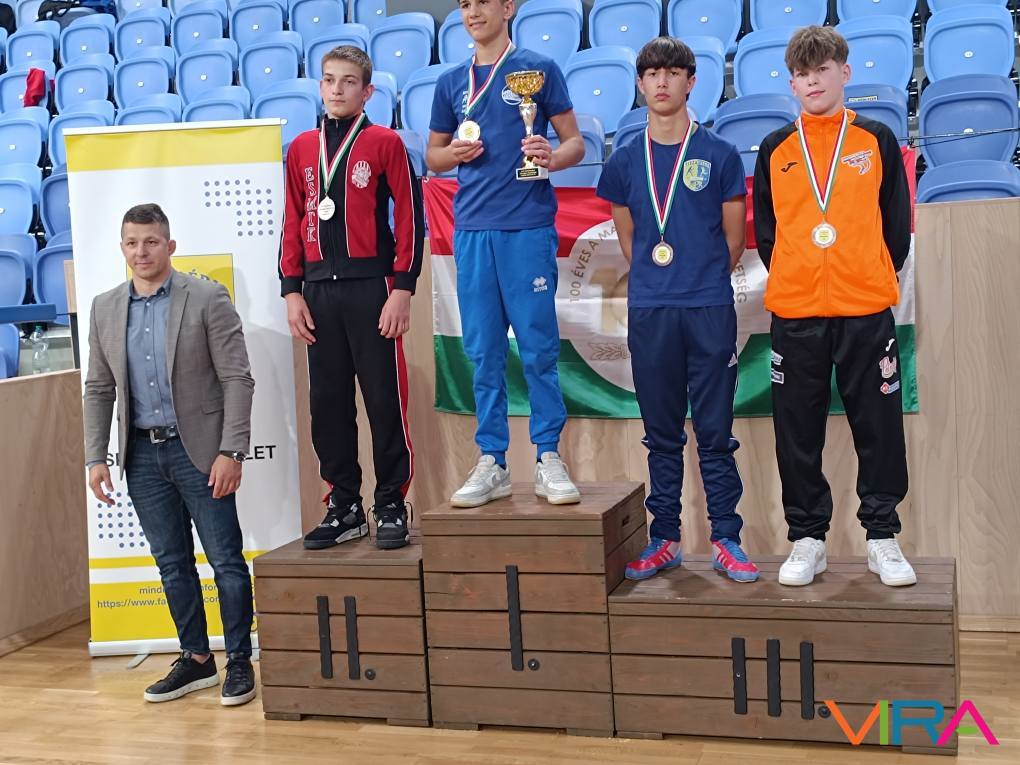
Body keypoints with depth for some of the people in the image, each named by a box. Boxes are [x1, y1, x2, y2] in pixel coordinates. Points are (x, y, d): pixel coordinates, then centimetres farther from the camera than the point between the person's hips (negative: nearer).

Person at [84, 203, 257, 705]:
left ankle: (239, 661, 14)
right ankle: (195, 659, 25)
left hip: (198, 448, -4)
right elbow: (99, 390, 12)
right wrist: (96, 457, 4)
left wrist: (231, 451, -15)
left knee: (225, 560, 1)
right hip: (142, 453, 5)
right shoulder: (105, 308, 8)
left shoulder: (207, 298, -7)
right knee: (171, 564, 12)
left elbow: (237, 378, -9)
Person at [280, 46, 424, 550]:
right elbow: (292, 224, 13)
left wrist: (402, 288, -10)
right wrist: (292, 292, 6)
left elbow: (410, 218, -3)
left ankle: (392, 506, 10)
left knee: (384, 399, -1)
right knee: (328, 402, 7)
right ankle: (344, 507, 17)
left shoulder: (386, 143, 1)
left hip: (371, 286, -4)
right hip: (318, 290, 4)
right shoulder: (301, 149, 13)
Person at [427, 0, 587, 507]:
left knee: (538, 347, -3)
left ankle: (548, 459, 6)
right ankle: (491, 463, 12)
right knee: (483, 352, 5)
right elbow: (433, 157, 21)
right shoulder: (451, 82, 16)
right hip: (471, 228, 4)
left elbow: (575, 142, 5)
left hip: (528, 226, -3)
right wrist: (454, 153, -2)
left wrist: (552, 158, -18)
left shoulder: (538, 69, 5)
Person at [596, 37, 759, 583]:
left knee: (715, 432, 2)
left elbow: (733, 237, 8)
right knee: (661, 432, 9)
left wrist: (703, 282, 10)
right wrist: (656, 283, 11)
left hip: (710, 310, -2)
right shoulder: (625, 162, 8)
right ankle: (664, 538, 17)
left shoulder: (719, 156, 2)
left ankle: (726, 539, 11)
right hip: (648, 311, 2)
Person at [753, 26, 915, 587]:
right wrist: (792, 282, 6)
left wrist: (876, 281, 5)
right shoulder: (775, 149, 7)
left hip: (867, 311, -1)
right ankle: (807, 540, 17)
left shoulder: (877, 140, 5)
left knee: (879, 428, 4)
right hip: (794, 314, 1)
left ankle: (882, 539, 17)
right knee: (798, 432, 5)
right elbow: (764, 229, 12)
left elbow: (898, 223, 8)